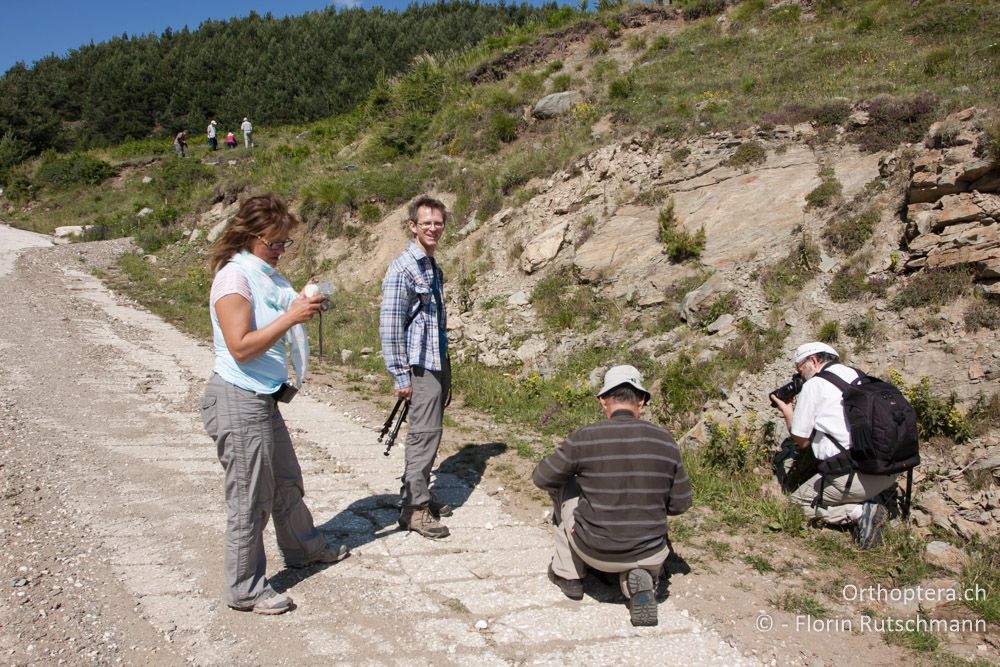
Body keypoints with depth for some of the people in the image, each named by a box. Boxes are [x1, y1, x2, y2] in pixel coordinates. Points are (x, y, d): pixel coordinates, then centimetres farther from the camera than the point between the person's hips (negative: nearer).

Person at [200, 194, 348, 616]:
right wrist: (290, 317, -26)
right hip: (239, 400, -9)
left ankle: (304, 548, 45)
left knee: (287, 481, 24)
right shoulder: (233, 277, -17)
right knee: (250, 499, 3)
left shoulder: (265, 276, 10)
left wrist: (302, 307, 5)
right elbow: (240, 347, -24)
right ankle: (244, 590, 20)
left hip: (264, 398, 9)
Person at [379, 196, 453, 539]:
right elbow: (389, 324, -16)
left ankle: (416, 495, 27)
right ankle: (414, 509, 5)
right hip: (421, 367, -9)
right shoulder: (402, 269, -13)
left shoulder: (434, 268, 14)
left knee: (426, 433, 15)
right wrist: (401, 376, -17)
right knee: (425, 434, -5)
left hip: (439, 363, 9)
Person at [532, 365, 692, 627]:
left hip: (596, 552, -1)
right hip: (650, 555, 1)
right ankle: (639, 577, 3)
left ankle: (568, 573, 28)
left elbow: (542, 478, 0)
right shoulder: (665, 441, -6)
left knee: (564, 489, 22)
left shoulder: (584, 438, -14)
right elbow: (680, 503, 3)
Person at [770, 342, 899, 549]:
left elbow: (801, 440, 3)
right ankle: (870, 501, 8)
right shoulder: (857, 376, 15)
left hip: (855, 475, -7)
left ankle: (861, 512, -6)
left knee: (798, 502, 11)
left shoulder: (814, 385, -4)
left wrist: (787, 410, 18)